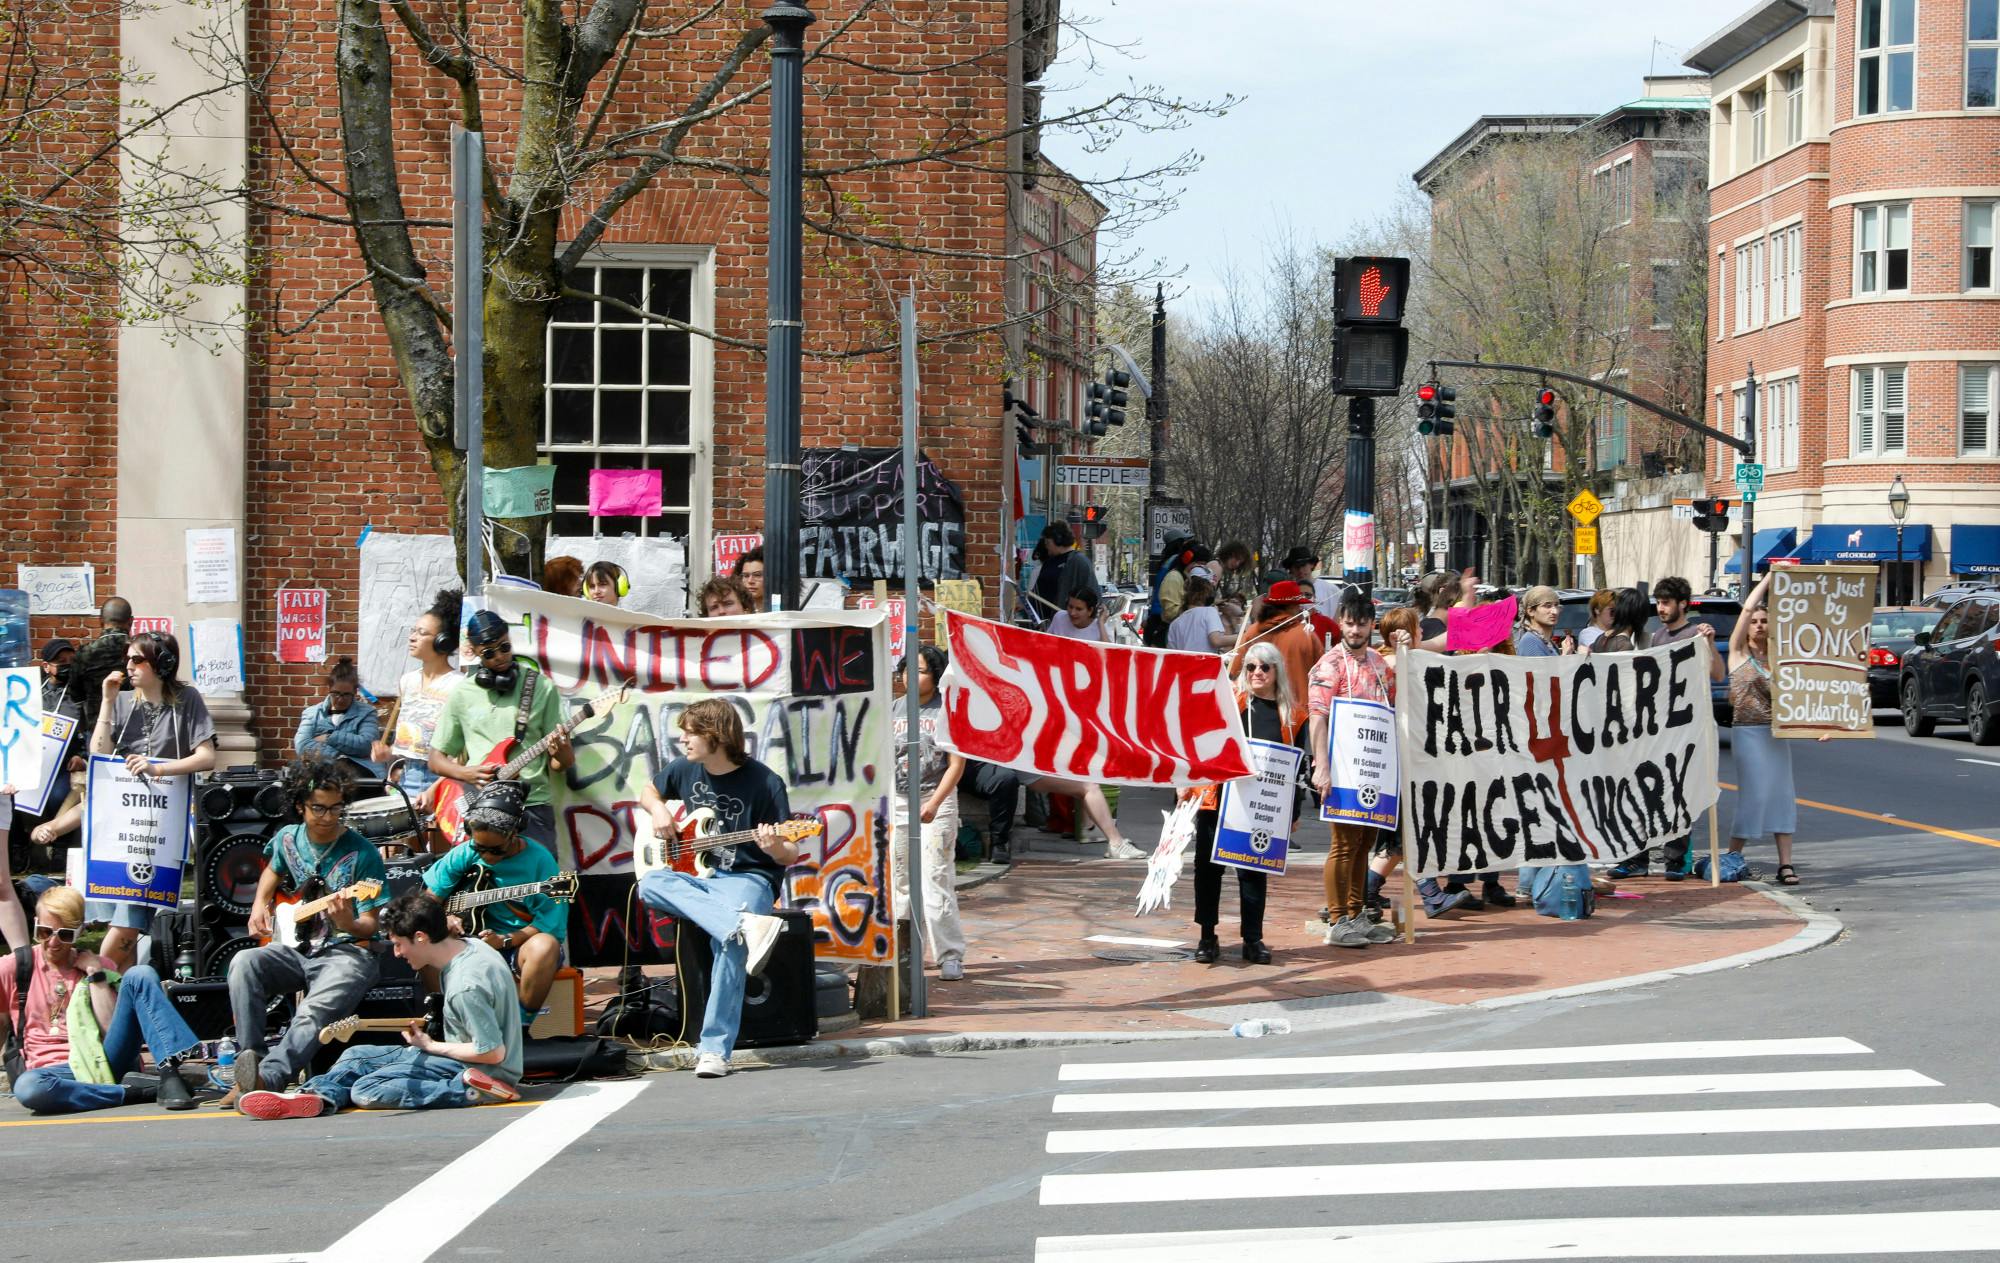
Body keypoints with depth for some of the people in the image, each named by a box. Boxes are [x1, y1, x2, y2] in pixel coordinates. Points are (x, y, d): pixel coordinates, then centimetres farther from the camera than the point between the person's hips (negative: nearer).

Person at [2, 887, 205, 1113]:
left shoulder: (95, 967, 12)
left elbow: (112, 1028, 0)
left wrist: (95, 974, -4)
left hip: (105, 1061, 1)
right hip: (57, 1073, -1)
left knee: (140, 975, -18)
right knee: (27, 1087, -41)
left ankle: (170, 1075, -34)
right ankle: (137, 1095, -30)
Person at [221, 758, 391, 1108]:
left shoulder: (362, 854, -9)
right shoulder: (287, 839, 6)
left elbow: (369, 925, -8)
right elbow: (273, 871, 32)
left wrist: (347, 924, -31)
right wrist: (259, 906, 13)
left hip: (347, 951, -5)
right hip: (296, 946, 5)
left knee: (315, 1012, -35)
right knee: (244, 964, -25)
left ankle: (266, 1078, -48)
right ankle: (250, 1060, -27)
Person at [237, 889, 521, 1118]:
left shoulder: (465, 988, -27)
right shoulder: (469, 945, 3)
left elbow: (494, 1053, -27)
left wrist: (432, 1046, -14)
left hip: (485, 1069, -11)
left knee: (367, 1091, -20)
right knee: (357, 1056, 12)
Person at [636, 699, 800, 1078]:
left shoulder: (763, 783, -9)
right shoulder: (684, 770, 6)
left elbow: (790, 855, -7)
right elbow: (648, 792, 28)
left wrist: (775, 848, -31)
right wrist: (658, 810, 5)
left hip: (748, 878, -5)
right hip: (695, 876, 5)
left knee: (729, 944, -36)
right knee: (650, 884, -30)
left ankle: (715, 1048, -37)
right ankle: (748, 927, -47)